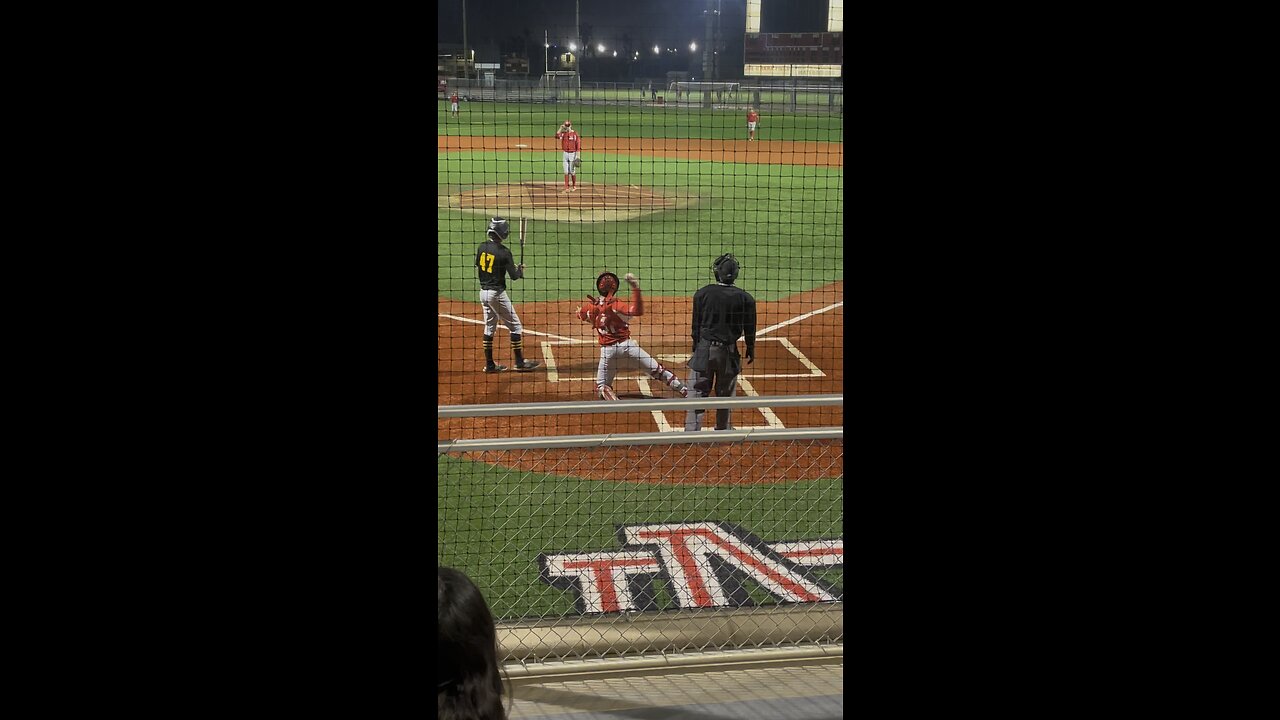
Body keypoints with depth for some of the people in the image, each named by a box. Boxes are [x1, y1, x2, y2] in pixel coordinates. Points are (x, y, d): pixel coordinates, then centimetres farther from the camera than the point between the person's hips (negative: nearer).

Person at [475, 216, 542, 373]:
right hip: (497, 293, -7)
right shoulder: (504, 252, -17)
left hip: (483, 292, 7)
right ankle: (520, 362, 5)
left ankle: (489, 364, 17)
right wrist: (521, 269, 8)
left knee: (489, 327, 15)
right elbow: (514, 276, -14)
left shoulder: (482, 247, 2)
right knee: (514, 325, 3)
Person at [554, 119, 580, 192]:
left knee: (572, 171, 1)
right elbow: (557, 136, -11)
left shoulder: (575, 134, -7)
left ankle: (574, 187, 17)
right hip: (565, 153, 4)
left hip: (573, 153, -4)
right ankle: (567, 188, 6)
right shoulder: (563, 133, 6)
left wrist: (577, 156, -12)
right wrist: (561, 128, -11)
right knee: (566, 172, 4)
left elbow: (578, 144, -8)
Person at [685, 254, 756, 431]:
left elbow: (696, 325, 1)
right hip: (729, 350, 1)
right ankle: (722, 430, 26)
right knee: (725, 394, 15)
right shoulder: (745, 298, -6)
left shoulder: (702, 294, -6)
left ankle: (692, 431, -3)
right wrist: (751, 350, 17)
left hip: (705, 348, -1)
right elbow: (749, 329, 2)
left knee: (697, 392, 3)